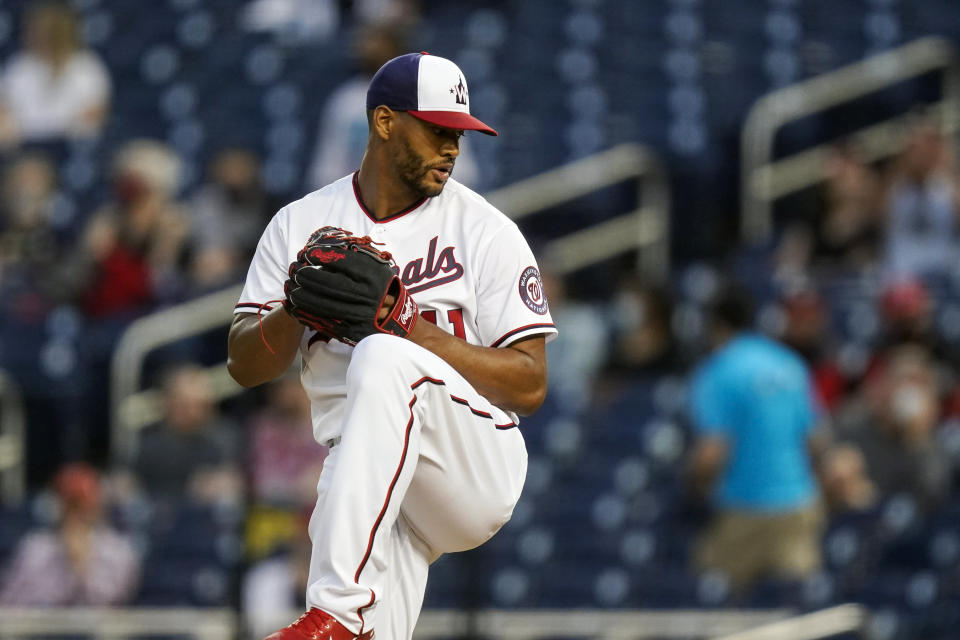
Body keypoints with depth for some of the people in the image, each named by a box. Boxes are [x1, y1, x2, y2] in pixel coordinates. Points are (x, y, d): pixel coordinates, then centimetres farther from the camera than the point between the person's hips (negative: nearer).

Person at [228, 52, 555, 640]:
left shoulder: (486, 231, 1)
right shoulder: (301, 224, 10)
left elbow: (530, 386, -5)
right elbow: (245, 366, 7)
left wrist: (411, 326, -15)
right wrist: (296, 310, -14)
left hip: (476, 469, -2)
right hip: (365, 485, 2)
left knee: (383, 360, -34)